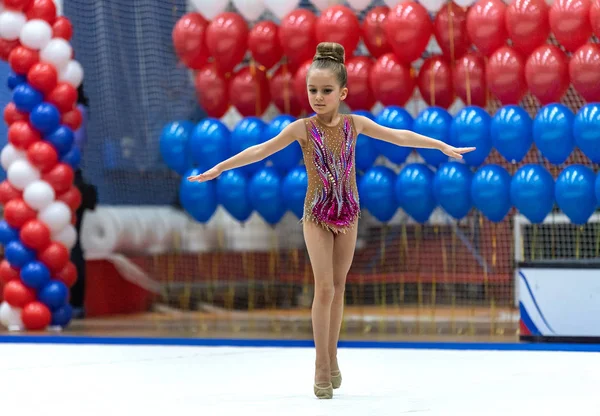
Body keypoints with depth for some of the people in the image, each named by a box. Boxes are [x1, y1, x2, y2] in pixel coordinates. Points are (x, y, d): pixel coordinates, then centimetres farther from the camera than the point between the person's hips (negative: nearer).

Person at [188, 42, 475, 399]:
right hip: (317, 214, -2)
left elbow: (399, 136, 5)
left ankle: (332, 359, 19)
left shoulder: (355, 124, -4)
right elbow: (261, 150, -8)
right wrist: (220, 168, -13)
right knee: (324, 287, -9)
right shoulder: (302, 128, -10)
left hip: (348, 213, 3)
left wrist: (443, 146, 9)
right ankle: (322, 367, -4)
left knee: (338, 287, 9)